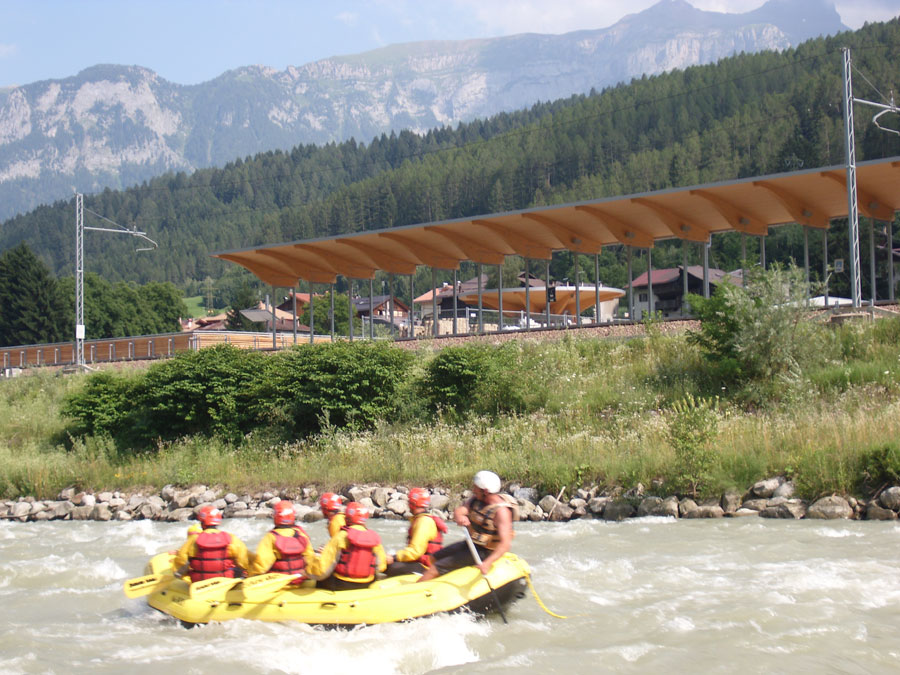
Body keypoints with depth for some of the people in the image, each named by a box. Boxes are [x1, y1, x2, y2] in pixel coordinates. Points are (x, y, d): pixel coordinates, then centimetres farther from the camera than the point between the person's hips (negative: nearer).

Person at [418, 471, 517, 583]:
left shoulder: (502, 511, -25)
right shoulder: (476, 498, -2)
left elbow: (505, 543, -31)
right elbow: (459, 511, -12)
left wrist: (488, 562, -44)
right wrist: (459, 517, -38)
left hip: (484, 552, -8)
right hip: (471, 543, 8)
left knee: (436, 568, -12)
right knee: (433, 558, 18)